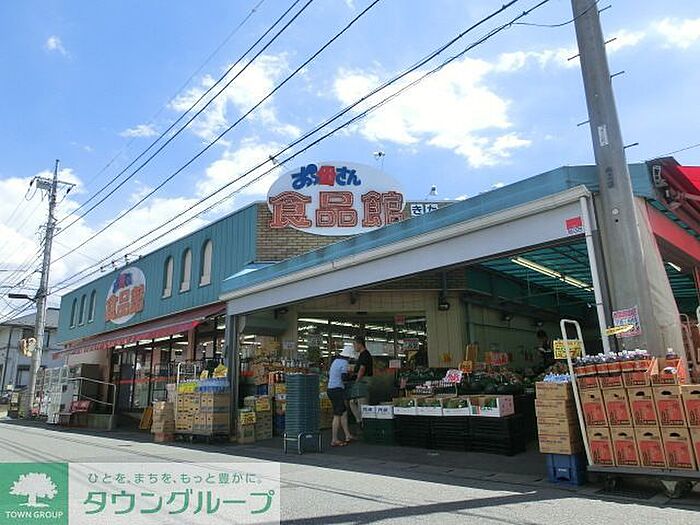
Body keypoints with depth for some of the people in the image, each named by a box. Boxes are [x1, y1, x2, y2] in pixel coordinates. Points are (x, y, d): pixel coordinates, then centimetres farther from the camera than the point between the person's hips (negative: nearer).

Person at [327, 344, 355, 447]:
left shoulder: (335, 361, 16)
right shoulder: (344, 362, -11)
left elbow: (329, 375, 21)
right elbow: (344, 377, -22)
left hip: (330, 389, 9)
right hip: (338, 390, -9)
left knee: (344, 412, 16)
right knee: (337, 415, -3)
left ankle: (347, 436, 22)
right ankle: (334, 440, 2)